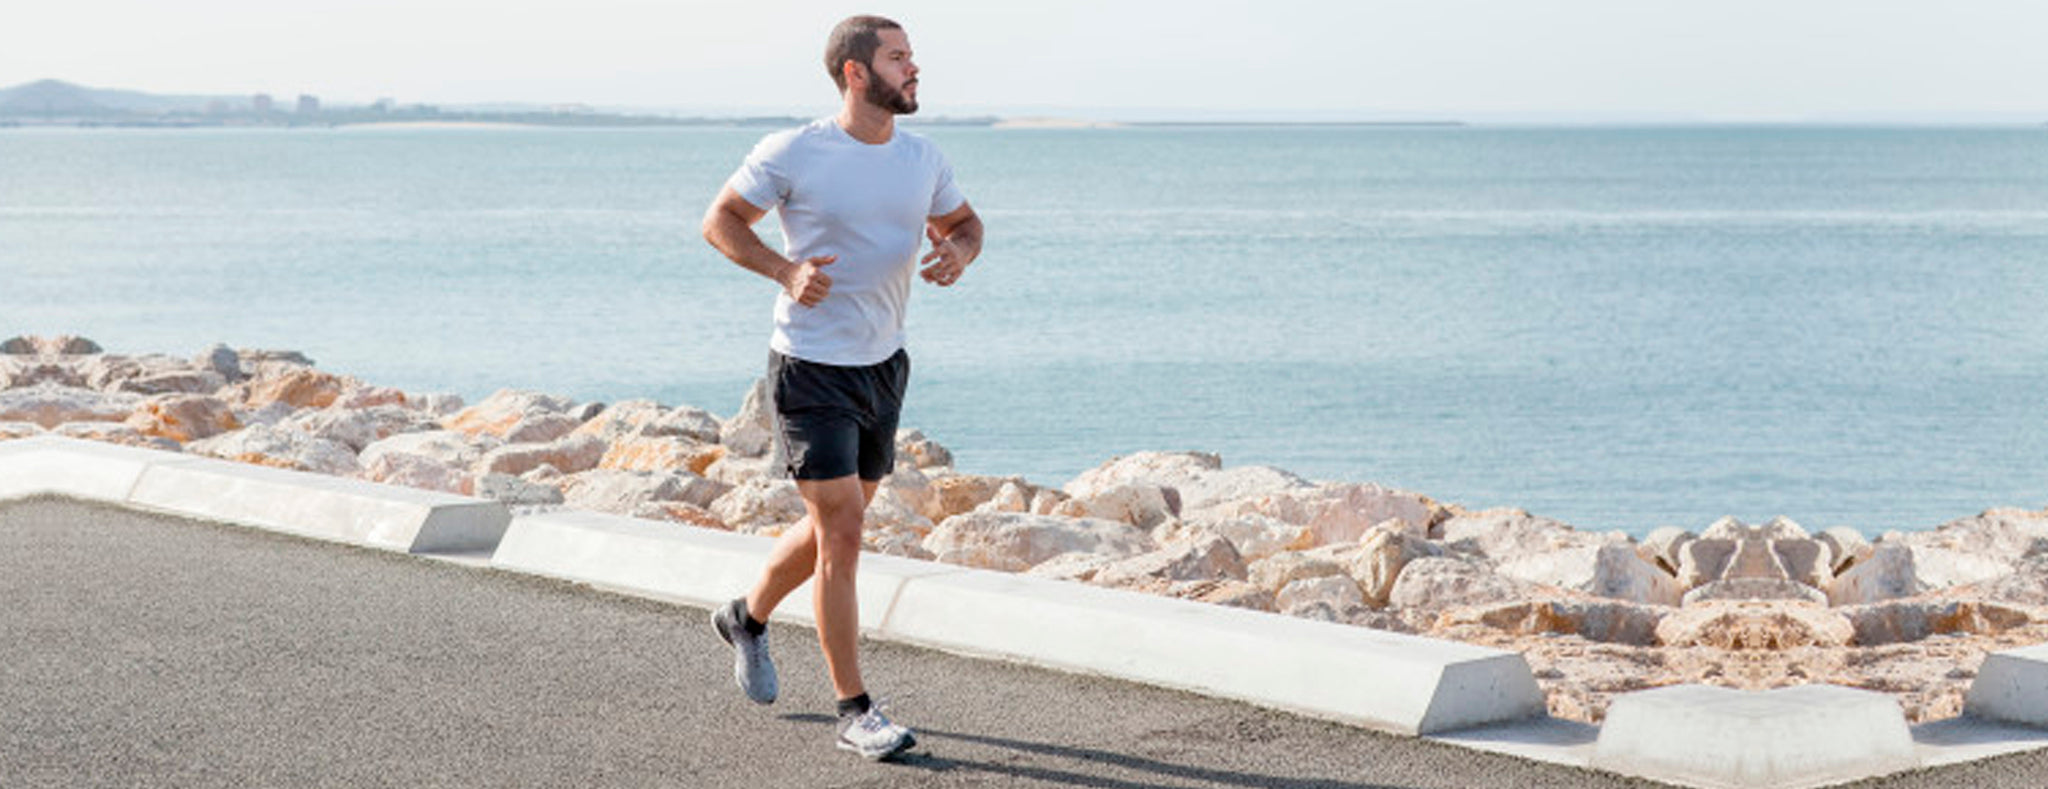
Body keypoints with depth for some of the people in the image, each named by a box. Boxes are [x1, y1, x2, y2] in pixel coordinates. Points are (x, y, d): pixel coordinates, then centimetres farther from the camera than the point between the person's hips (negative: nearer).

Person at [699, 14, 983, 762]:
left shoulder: (921, 158, 2)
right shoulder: (793, 153, -13)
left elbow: (962, 222, 16)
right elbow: (720, 220, -3)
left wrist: (958, 253, -9)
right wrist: (785, 271, -19)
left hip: (883, 365, 6)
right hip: (811, 370, -6)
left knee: (834, 527, 19)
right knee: (842, 535, -10)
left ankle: (748, 617, 46)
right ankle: (854, 712, -3)